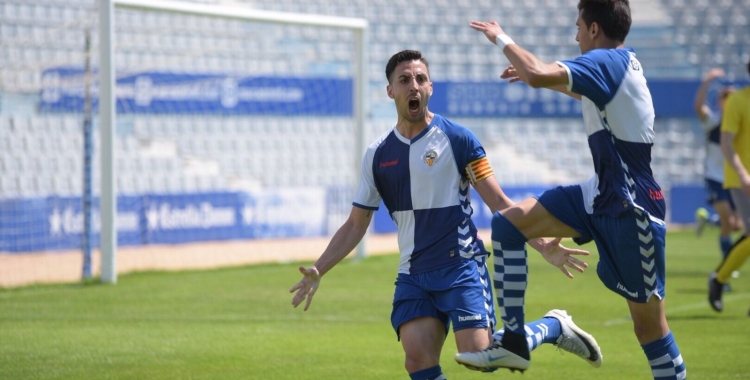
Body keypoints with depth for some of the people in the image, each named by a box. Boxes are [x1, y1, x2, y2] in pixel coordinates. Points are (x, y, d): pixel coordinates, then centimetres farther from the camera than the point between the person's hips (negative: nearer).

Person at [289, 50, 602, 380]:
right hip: (413, 275, 4)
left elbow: (500, 204, -1)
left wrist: (543, 246, -12)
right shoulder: (378, 154, 9)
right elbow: (356, 224, 16)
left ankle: (554, 327, 11)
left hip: (462, 266, -4)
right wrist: (318, 271, 7)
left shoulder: (457, 139, -2)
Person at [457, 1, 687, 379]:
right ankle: (513, 342, -2)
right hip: (601, 193, 9)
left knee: (649, 319, -3)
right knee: (507, 223, 0)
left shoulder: (607, 62, -18)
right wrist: (540, 77, 35)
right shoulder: (622, 62, 11)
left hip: (631, 210, -9)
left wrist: (502, 39, -14)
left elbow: (537, 74, -31)